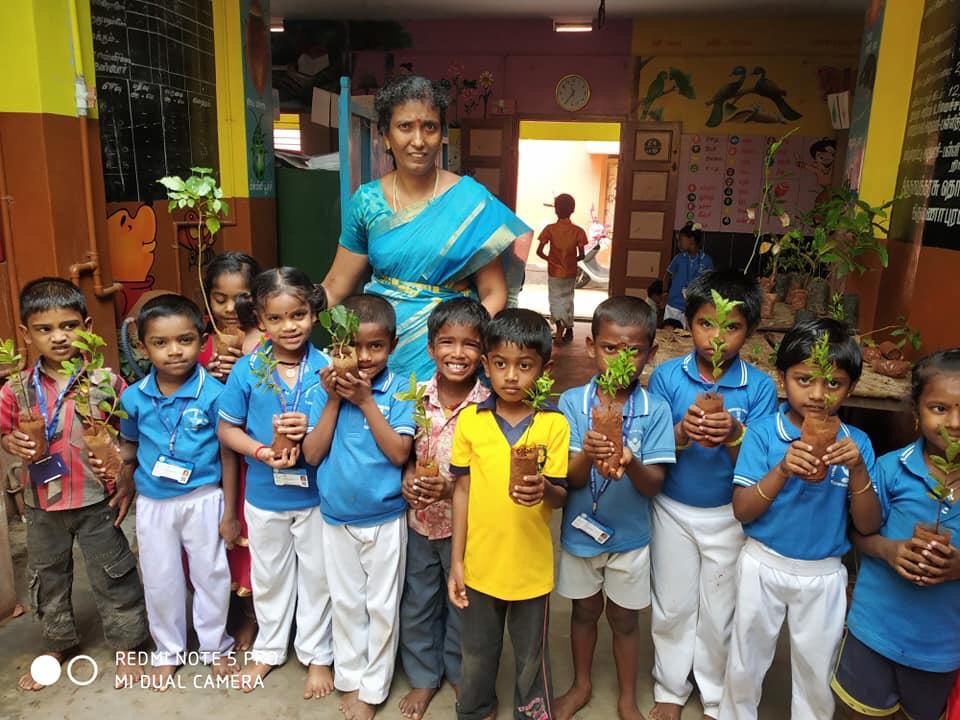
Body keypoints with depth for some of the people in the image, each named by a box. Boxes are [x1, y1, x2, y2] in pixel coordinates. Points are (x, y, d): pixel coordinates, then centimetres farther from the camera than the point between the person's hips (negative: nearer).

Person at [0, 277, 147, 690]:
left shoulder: (105, 381, -11)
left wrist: (130, 481, -7)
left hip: (97, 501, -3)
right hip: (42, 504, 3)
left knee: (113, 576, 10)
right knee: (45, 578, 21)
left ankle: (126, 645, 29)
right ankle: (58, 643, 43)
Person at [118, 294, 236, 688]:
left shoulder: (213, 393, -16)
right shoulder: (134, 397, -7)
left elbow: (228, 455, -9)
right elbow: (129, 449, 9)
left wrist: (229, 512, -6)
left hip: (203, 499, -2)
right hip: (152, 503, 3)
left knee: (211, 575, 13)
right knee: (160, 581, 17)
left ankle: (215, 646, 36)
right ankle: (168, 651, 39)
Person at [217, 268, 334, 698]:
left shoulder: (326, 368, -13)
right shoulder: (248, 370, -11)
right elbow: (226, 429, -4)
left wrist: (311, 433, -28)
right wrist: (262, 452, -20)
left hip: (316, 495, -1)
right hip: (264, 496, 1)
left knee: (316, 577, 16)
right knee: (269, 577, 22)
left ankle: (316, 655, 37)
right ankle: (268, 650, 45)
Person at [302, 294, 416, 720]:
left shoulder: (398, 390, -13)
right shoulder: (327, 387, -6)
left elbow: (399, 453, -20)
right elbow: (312, 454, -9)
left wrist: (366, 401, -23)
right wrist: (333, 401, -18)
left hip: (385, 518, -2)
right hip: (336, 517, 3)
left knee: (382, 606, 12)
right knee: (346, 602, 19)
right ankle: (349, 677, 39)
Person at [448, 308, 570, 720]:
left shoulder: (554, 424, -11)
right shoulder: (469, 420, -7)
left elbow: (561, 496, -8)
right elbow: (463, 490, -1)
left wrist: (544, 491, -32)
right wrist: (456, 560, -1)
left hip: (531, 566, -1)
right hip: (480, 562, 2)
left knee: (531, 654, 19)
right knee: (477, 652, 22)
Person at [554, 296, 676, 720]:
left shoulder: (655, 411, -15)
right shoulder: (572, 402, -14)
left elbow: (653, 484, -16)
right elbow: (569, 478, -16)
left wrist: (630, 464, -38)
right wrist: (587, 455, -38)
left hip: (630, 536, -1)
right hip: (580, 530, 1)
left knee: (624, 619, 18)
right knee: (585, 610, 22)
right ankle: (581, 685, 46)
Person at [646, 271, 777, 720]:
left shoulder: (760, 386, -12)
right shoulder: (667, 376, -11)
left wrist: (733, 435, -33)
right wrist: (683, 432, -32)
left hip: (728, 515, 0)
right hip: (672, 510, 1)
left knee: (719, 614, 16)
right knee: (672, 608, 16)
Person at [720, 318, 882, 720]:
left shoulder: (855, 443, -6)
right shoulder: (763, 433, -14)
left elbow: (868, 526, -7)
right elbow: (741, 511, -15)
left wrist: (857, 470, -23)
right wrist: (782, 469, -30)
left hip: (824, 574, 2)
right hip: (763, 565, -1)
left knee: (817, 671, 20)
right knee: (746, 661, 18)